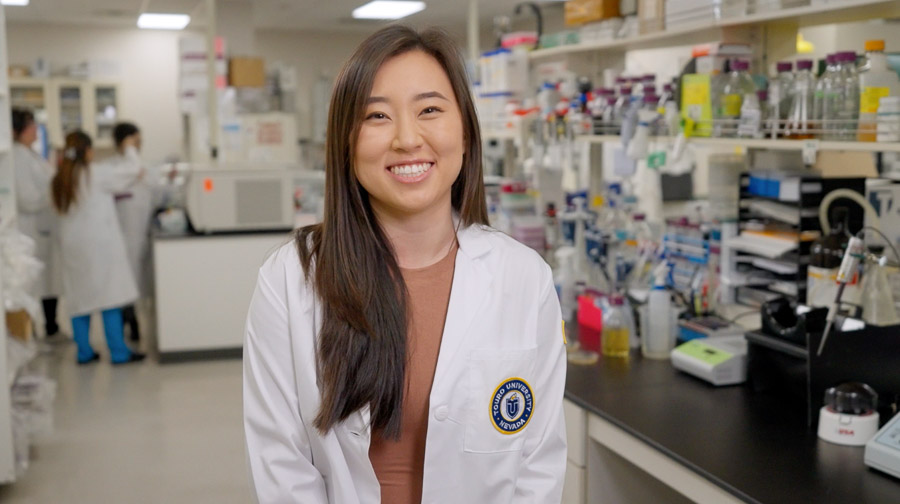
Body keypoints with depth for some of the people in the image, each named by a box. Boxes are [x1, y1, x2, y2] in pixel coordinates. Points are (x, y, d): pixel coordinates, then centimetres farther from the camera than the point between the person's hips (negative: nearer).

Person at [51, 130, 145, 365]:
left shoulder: (60, 179, 7)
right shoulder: (97, 173, -10)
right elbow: (134, 171, -6)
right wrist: (130, 148, 13)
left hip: (71, 245, 6)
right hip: (99, 243, -6)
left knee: (79, 299, 10)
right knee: (110, 296, -1)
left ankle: (84, 352, 15)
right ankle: (118, 352, 3)